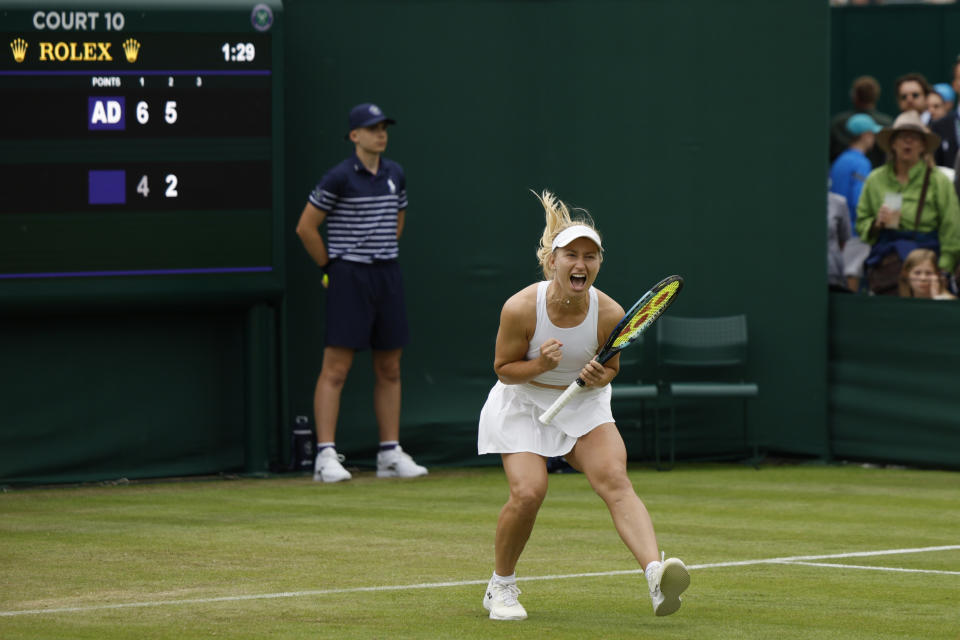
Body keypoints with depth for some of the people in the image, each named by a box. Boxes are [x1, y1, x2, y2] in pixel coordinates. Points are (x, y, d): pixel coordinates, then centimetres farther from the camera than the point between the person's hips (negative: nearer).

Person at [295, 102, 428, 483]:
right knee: (336, 369, -8)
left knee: (389, 369, 9)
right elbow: (306, 227, -6)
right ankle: (326, 456, -10)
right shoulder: (340, 178, -9)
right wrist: (332, 266, -1)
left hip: (388, 277, 6)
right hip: (349, 280, -6)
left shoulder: (395, 174, 10)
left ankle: (391, 453, 15)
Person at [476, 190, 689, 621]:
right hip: (523, 404, -1)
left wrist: (600, 377, -22)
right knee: (528, 491, -20)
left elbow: (611, 368, 2)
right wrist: (539, 366, -29)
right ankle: (500, 586, 6)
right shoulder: (521, 308, -21)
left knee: (615, 480, -22)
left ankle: (656, 574, -42)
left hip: (584, 405, 2)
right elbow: (503, 368, -9)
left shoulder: (610, 315, -16)